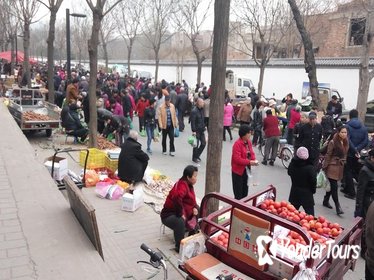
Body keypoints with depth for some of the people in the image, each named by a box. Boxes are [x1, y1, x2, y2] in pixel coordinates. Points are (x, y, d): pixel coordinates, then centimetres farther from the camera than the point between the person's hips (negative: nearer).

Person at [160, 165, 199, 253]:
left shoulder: (188, 184, 3)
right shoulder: (182, 185, -27)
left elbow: (192, 199, 18)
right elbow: (177, 198, -47)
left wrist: (194, 208, -3)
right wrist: (181, 214, -35)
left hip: (178, 211, 10)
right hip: (168, 215, -10)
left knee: (198, 210, 14)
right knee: (180, 221, -40)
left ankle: (193, 233, 24)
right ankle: (179, 246, -25)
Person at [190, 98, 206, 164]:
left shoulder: (202, 109, 8)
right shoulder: (194, 111, -17)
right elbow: (192, 122, -19)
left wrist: (204, 127, 14)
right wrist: (193, 131, -22)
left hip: (201, 130, 8)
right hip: (196, 131, -8)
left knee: (203, 143, 10)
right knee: (196, 144, 1)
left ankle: (197, 156, 26)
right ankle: (194, 158, 17)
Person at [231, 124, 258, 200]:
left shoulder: (248, 142, 6)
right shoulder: (237, 144, -21)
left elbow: (251, 153, 13)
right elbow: (237, 159, -26)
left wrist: (254, 160, -8)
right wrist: (249, 162, -28)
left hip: (246, 170, 8)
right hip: (238, 171, -8)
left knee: (245, 191, 18)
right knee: (238, 193, 0)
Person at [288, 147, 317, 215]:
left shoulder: (292, 164, -7)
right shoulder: (310, 168, -21)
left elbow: (289, 173, 12)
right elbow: (313, 181, -14)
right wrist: (313, 190, 2)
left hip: (294, 192, 5)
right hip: (306, 194, -5)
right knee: (310, 214, 0)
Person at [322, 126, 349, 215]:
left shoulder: (346, 143, 7)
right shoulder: (333, 142, -12)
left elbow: (345, 155, 15)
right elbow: (328, 155, -10)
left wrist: (343, 163, 13)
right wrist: (324, 167, -9)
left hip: (340, 167, 6)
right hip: (332, 166, -6)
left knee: (331, 185, 15)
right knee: (334, 187, -5)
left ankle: (326, 201, 29)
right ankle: (337, 206, -2)